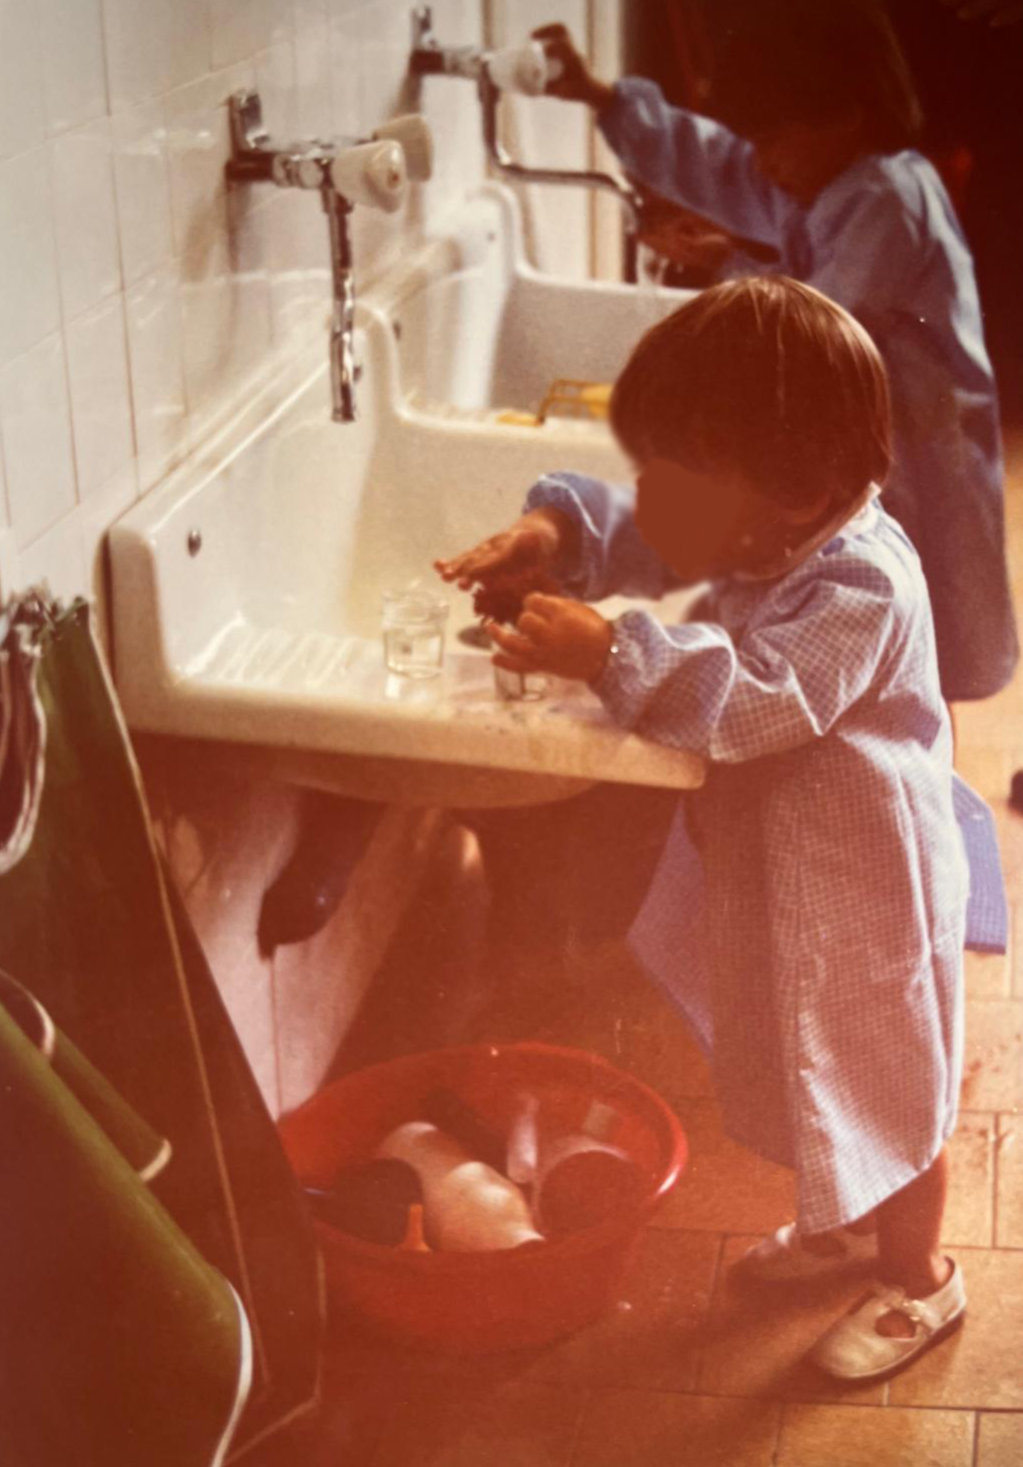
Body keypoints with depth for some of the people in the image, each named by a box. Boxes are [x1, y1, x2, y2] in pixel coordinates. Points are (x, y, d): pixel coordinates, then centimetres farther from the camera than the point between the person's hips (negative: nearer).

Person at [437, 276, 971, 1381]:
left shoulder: (861, 588, -32)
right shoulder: (757, 539, -7)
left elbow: (752, 702, -42)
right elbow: (630, 541, 5)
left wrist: (608, 654, -45)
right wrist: (550, 532, -15)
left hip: (865, 888, -9)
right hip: (780, 872, 9)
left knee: (882, 1077, 11)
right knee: (809, 1063, 26)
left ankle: (918, 1277, 33)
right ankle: (844, 1219, 50)